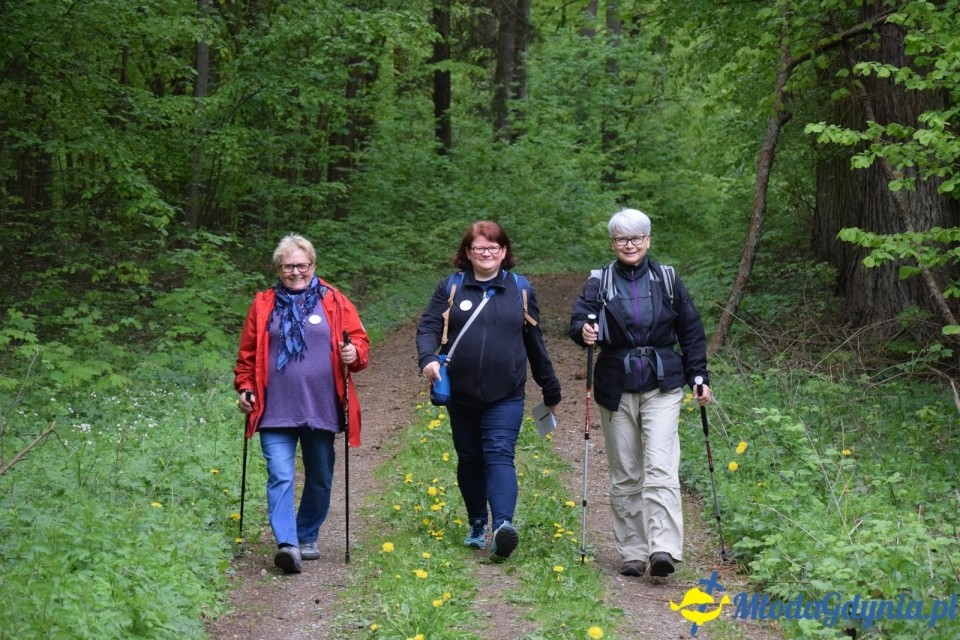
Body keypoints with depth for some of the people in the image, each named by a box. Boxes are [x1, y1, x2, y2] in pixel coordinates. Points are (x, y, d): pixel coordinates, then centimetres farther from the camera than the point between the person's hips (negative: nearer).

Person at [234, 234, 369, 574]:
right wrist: (244, 386, 3)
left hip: (321, 409, 1)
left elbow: (359, 340, 6)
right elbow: (248, 353, 14)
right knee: (280, 476, -14)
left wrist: (354, 353, -15)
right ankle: (286, 543, -20)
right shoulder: (263, 305, 8)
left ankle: (307, 538, 29)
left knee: (320, 479, 12)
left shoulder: (335, 303, 6)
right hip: (275, 411, -1)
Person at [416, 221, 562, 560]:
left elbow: (534, 341, 14)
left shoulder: (520, 289, 8)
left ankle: (503, 525, -28)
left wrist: (551, 389, 18)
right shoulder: (451, 287, 6)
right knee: (469, 459, 10)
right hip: (461, 394, 2)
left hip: (505, 395, -2)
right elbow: (428, 326, -1)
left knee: (499, 456, -14)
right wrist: (428, 358, -22)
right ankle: (477, 525, 24)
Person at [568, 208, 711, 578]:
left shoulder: (667, 280, 7)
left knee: (661, 469, -14)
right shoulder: (600, 282, 4)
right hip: (616, 388, 1)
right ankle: (632, 554, 12)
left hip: (662, 386, -1)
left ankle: (663, 548, -19)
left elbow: (691, 331, 12)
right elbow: (579, 319, -9)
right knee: (624, 475, 5)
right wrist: (584, 332, -33)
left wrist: (698, 376, 7)